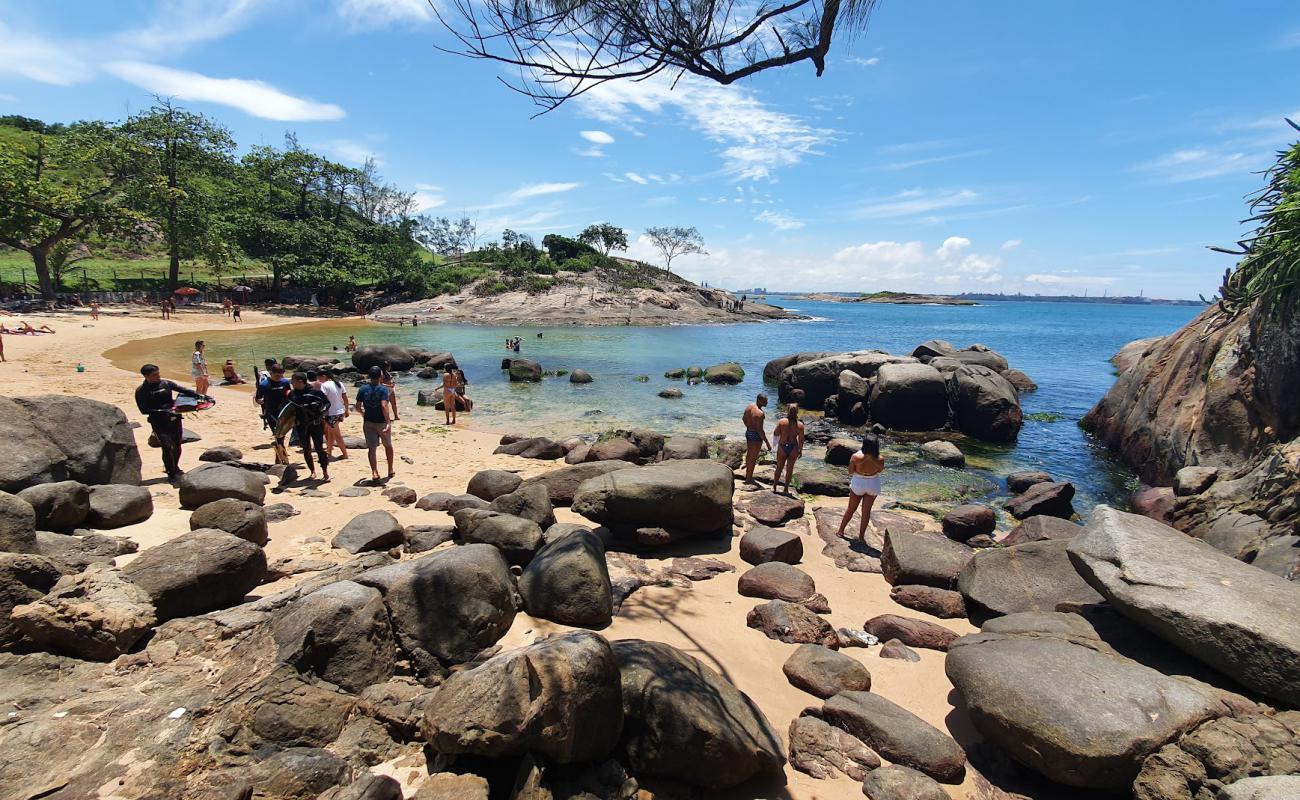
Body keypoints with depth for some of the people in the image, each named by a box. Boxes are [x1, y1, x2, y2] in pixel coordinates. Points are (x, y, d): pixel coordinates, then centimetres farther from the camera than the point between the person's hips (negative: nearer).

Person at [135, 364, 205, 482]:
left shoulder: (167, 384, 5)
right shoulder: (141, 391, -5)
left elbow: (183, 390, -3)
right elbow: (144, 410, -11)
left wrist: (199, 395, -18)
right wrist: (163, 411, -22)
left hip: (174, 419, 4)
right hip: (159, 422, -4)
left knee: (177, 446, 11)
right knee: (167, 446, -13)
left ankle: (175, 468, 33)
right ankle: (171, 474, 1)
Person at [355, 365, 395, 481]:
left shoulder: (362, 389, -1)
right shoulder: (383, 389, -14)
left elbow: (358, 407, -1)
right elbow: (384, 406, -26)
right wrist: (389, 422, -30)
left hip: (368, 422, 3)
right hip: (382, 422, -2)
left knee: (371, 448, 7)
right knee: (388, 445, 17)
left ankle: (374, 472, -3)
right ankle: (390, 471, 26)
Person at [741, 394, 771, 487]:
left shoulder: (749, 406, -2)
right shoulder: (759, 413, -28)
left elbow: (743, 418, 13)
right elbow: (760, 430, -27)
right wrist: (767, 443, -20)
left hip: (748, 432, 9)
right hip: (756, 435, -9)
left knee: (749, 454, 23)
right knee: (753, 457, 4)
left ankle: (747, 475, 38)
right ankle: (749, 479, 15)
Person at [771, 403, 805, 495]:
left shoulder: (781, 422, -12)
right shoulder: (800, 425, -10)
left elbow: (775, 434, -3)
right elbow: (801, 440, -6)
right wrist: (800, 450, 6)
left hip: (782, 447, 0)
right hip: (793, 448, 0)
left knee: (779, 467, 15)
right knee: (790, 468, 13)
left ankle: (774, 487, 24)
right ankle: (786, 488, 20)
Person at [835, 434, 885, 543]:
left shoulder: (856, 457, -27)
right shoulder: (880, 460, -22)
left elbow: (850, 472, -13)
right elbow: (880, 470, 0)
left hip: (858, 483, 0)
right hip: (873, 484, 0)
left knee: (851, 508, 19)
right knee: (866, 511, 15)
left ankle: (840, 531, 33)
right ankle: (861, 536, 24)